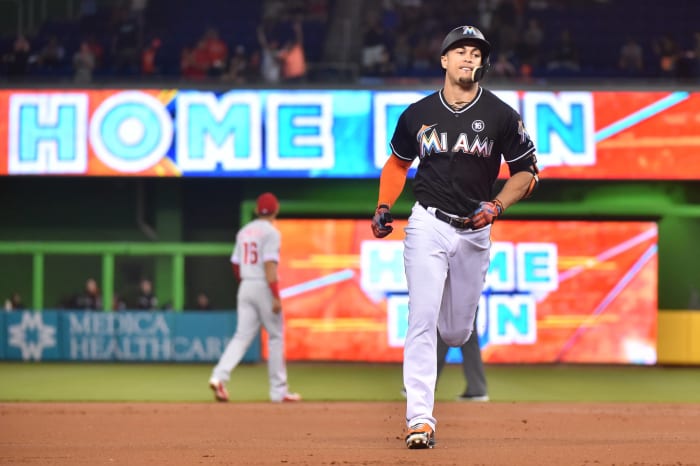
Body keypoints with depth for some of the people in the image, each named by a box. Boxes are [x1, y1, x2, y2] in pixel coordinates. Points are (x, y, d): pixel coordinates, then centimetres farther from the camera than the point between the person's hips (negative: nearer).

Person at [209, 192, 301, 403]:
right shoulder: (271, 232, -9)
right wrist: (276, 297, -19)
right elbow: (270, 265, -17)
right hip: (264, 287, -6)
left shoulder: (244, 232, 13)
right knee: (276, 336, 5)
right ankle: (278, 391, 7)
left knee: (242, 335, 2)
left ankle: (219, 377, -19)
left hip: (245, 287, 6)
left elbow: (236, 265, 17)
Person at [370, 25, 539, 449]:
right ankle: (420, 419, -15)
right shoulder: (418, 114, 1)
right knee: (422, 320, -14)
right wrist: (384, 208, 3)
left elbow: (527, 171, 3)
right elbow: (398, 162, 17)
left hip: (474, 231, 1)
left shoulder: (501, 116, -3)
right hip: (428, 225, -1)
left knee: (457, 332, 9)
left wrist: (496, 206, -12)